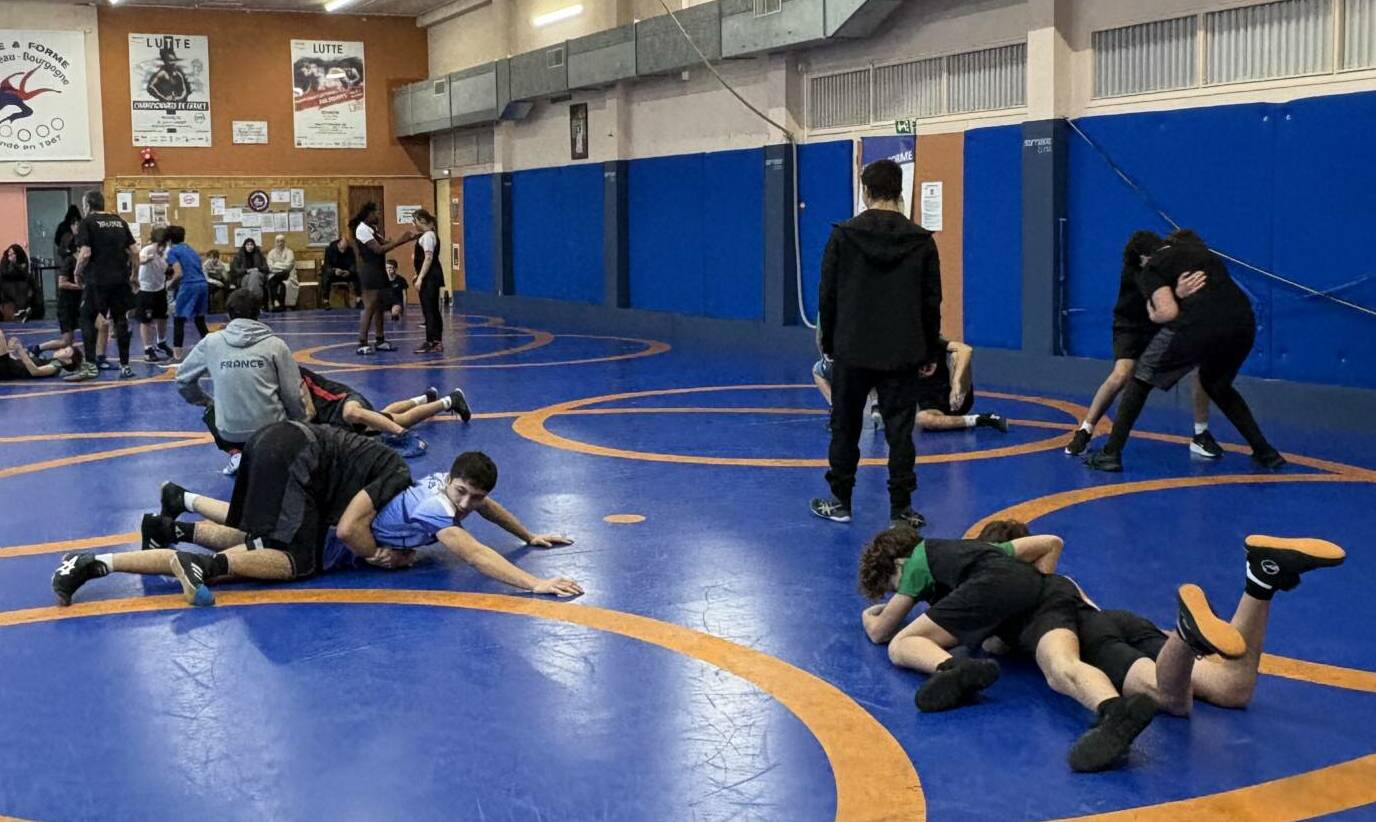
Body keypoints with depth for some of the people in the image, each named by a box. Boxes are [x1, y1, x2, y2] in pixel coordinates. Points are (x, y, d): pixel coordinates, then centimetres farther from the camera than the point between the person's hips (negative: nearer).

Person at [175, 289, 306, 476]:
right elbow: (292, 395, -6)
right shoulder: (275, 344, -7)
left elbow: (183, 379, 9)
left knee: (210, 412, 35)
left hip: (229, 432, 0)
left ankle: (234, 453, 10)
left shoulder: (211, 342, -2)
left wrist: (205, 402, 27)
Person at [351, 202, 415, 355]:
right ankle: (362, 344, -7)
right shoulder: (362, 229, -15)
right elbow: (379, 249, -20)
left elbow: (385, 243, 12)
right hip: (370, 272, -10)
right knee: (369, 308, -9)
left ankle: (380, 341, 21)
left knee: (379, 307, 14)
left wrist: (405, 239, 4)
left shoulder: (373, 229, 15)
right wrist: (400, 240, -18)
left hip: (379, 271, 10)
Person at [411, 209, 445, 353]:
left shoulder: (427, 235, -14)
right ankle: (437, 341, 17)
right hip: (432, 277, 10)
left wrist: (420, 278, -23)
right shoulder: (430, 235, 17)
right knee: (433, 310, 12)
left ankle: (431, 342, -7)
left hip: (429, 277, -10)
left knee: (429, 310, -8)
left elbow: (428, 258, -21)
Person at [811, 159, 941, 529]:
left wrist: (828, 343, 11)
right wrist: (931, 353, 12)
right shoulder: (921, 241, 0)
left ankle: (840, 502, 17)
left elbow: (828, 297, -1)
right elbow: (932, 303, 3)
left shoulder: (844, 236, -5)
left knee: (845, 428, 11)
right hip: (902, 355, 1)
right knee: (900, 432, 4)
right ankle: (901, 508, 5)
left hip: (852, 351, -1)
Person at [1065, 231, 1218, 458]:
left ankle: (1201, 435, 1)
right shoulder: (1132, 272, -28)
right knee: (1121, 375, -27)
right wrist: (1177, 293, -68)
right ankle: (1085, 431, -9)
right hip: (1132, 327, -3)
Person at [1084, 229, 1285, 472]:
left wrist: (1153, 315, 19)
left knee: (1142, 380, 16)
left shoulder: (1152, 268, 14)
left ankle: (1111, 454, 12)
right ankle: (1265, 452, 28)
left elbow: (1168, 312, -1)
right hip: (1242, 322, 5)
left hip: (1198, 323, -5)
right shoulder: (1207, 254, 33)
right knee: (1217, 385, 32)